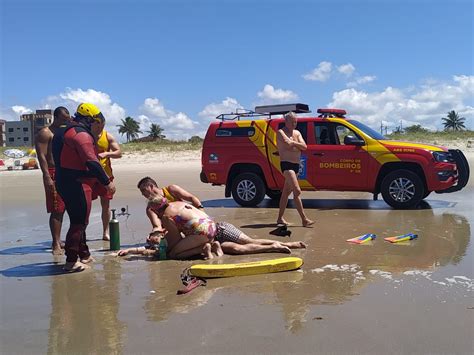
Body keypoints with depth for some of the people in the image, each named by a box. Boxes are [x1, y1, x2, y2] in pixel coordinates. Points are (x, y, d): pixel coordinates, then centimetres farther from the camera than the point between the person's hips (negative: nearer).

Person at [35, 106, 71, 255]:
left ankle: (58, 241, 20)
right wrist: (47, 177, -22)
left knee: (61, 209, 12)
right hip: (54, 174, -8)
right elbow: (41, 156, -13)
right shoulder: (45, 133, -5)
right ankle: (56, 245, -7)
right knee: (56, 210, -9)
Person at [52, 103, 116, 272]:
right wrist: (107, 181, -17)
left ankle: (84, 255, 30)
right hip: (77, 184, -10)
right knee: (79, 222, -5)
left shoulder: (63, 132, 18)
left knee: (78, 221, 18)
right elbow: (91, 162, -21)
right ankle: (71, 261, -4)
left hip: (64, 182, 10)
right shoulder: (81, 134, -15)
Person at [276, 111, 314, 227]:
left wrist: (293, 143, -12)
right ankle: (304, 219, -17)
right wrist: (297, 144, -5)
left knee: (286, 192, 12)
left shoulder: (297, 133, 16)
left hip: (296, 165, 8)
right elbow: (288, 143, -23)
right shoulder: (281, 132, -5)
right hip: (286, 164, -8)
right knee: (297, 191, -16)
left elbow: (304, 146, 1)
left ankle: (280, 218, 20)